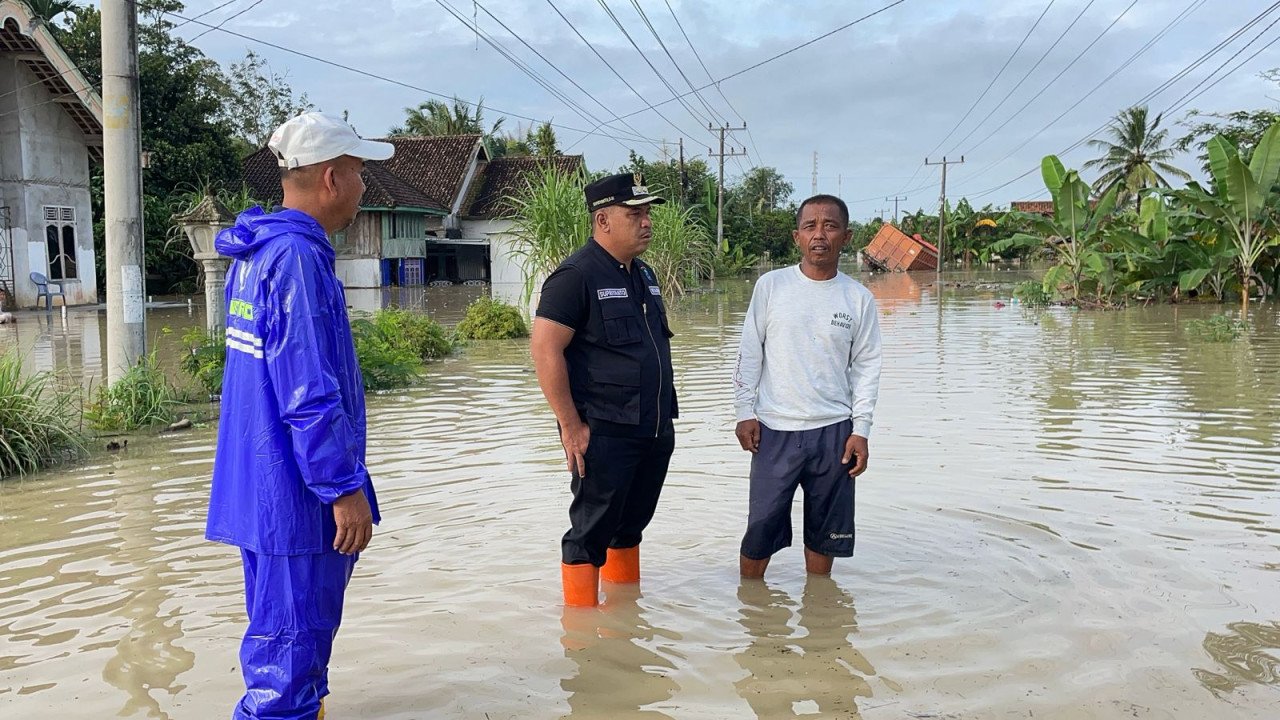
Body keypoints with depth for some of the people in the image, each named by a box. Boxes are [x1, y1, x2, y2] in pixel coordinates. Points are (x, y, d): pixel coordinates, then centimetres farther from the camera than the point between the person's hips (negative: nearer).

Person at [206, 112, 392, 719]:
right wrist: (346, 487, -19)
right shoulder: (297, 257, -20)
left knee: (283, 633, 21)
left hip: (261, 486, 10)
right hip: (297, 493, -10)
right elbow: (309, 394, -24)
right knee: (291, 646, -1)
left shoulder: (257, 252, 12)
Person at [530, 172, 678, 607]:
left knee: (630, 526, 17)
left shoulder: (643, 275, 15)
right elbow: (545, 349, -16)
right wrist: (571, 426, -18)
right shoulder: (577, 275, -11)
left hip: (654, 432, 8)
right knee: (591, 532, 0)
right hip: (603, 435, -8)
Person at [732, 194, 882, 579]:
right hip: (774, 429, -1)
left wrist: (860, 430, -1)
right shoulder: (771, 286, -1)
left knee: (824, 532, 12)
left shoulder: (859, 298, 1)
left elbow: (867, 366, 5)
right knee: (761, 527, 4)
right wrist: (744, 412, -1)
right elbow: (749, 352, 3)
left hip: (834, 431, 1)